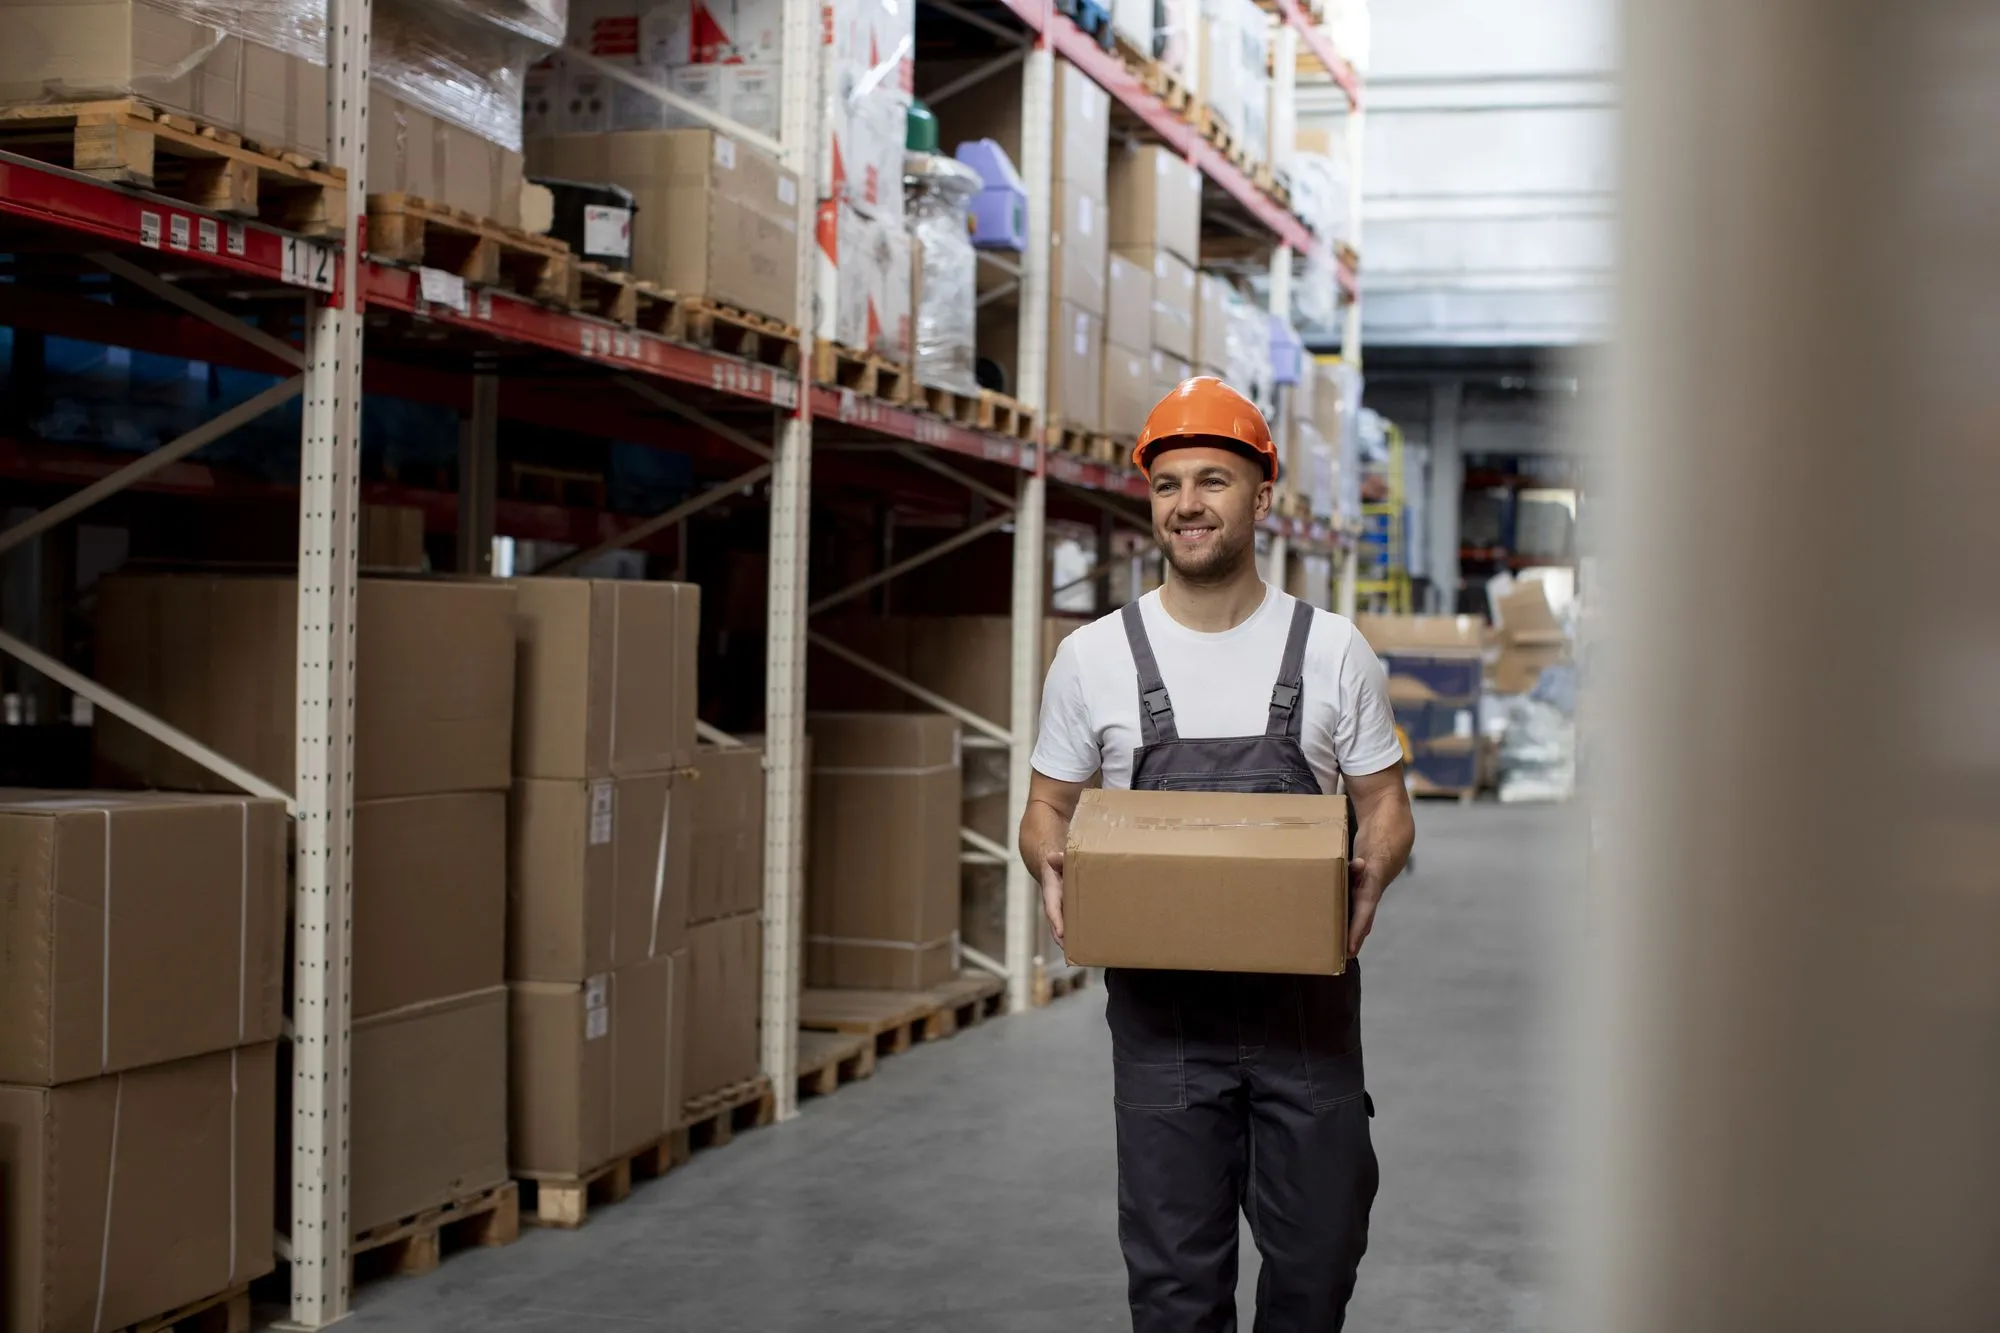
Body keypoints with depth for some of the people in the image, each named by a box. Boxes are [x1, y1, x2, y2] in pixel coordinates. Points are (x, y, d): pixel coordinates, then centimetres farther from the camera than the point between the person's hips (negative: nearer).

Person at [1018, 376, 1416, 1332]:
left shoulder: (1333, 651, 1)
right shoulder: (1094, 656, 1)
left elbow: (1384, 802, 7)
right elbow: (1047, 808, 8)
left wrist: (1370, 876, -15)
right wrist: (1053, 872, -15)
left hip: (1308, 1002, 1)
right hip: (1162, 1010, 0)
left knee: (1317, 1256, 9)